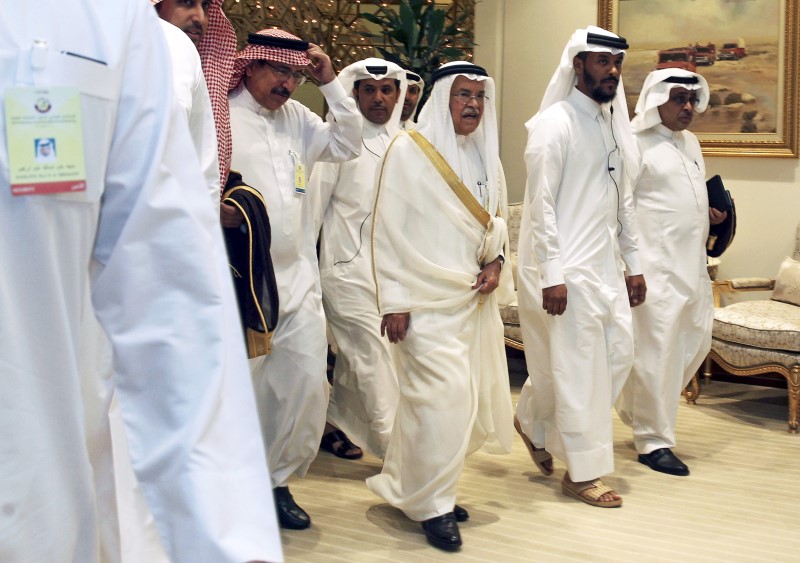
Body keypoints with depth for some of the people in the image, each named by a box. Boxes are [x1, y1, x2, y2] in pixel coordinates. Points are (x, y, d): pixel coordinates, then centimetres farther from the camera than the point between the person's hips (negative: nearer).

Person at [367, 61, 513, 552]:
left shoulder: (485, 154, 10)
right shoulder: (409, 150, -8)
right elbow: (387, 230, -9)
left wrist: (496, 261, 1)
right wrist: (392, 302, -12)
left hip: (473, 296, 6)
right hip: (427, 298, -6)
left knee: (467, 397, 8)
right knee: (445, 397, -11)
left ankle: (411, 487, 24)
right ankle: (432, 505, 4)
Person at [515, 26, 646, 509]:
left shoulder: (614, 124, 13)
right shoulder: (555, 124, -11)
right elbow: (541, 203, -15)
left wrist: (633, 262, 15)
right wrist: (551, 274, -19)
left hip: (605, 265, 8)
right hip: (567, 268, -8)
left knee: (619, 351, 10)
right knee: (580, 367, -3)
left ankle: (534, 424, 28)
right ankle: (583, 473, 10)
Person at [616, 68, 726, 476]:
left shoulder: (690, 142, 16)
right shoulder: (638, 144, -10)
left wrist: (710, 213, 7)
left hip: (692, 262, 9)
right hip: (656, 264, -9)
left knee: (696, 340, 14)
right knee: (657, 350, -5)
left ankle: (638, 407, 33)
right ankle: (653, 440, 7)